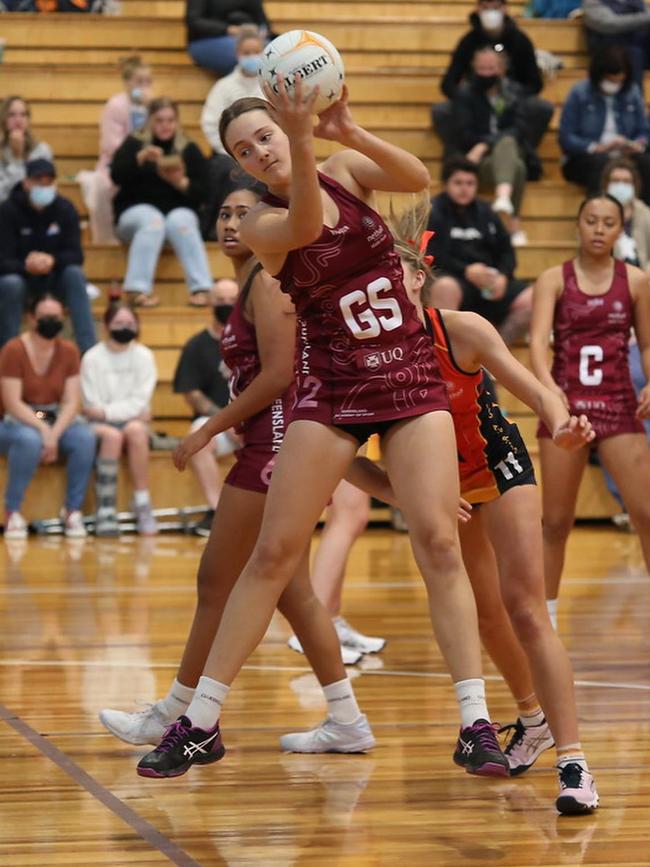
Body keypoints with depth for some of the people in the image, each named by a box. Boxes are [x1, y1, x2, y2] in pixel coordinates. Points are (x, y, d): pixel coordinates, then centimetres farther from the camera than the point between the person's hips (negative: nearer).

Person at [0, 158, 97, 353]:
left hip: (56, 276, 2)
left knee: (75, 274, -30)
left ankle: (89, 350, -33)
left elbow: (76, 255, -14)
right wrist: (26, 266, -42)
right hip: (20, 275, -2)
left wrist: (52, 260, -36)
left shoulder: (65, 209, -9)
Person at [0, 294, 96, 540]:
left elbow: (71, 402, -4)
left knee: (85, 437, -27)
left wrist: (54, 434, -21)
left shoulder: (68, 351, 0)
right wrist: (43, 430, -28)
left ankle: (73, 510, -15)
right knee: (30, 440, -38)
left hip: (57, 421, 4)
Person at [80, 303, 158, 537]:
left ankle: (142, 506, -32)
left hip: (134, 421, 1)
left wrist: (107, 411, -14)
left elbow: (139, 402, -5)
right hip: (100, 425, -1)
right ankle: (105, 510, -35)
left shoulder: (143, 356, 6)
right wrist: (131, 411, -11)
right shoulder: (92, 358, 1)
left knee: (135, 430, -33)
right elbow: (92, 407, -6)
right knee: (112, 435, -35)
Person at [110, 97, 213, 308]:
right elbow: (116, 176, -8)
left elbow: (201, 194, 3)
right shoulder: (133, 144, 10)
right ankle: (138, 290, -43)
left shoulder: (190, 150, 11)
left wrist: (181, 183, -18)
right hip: (136, 210, -1)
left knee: (180, 222, -34)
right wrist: (141, 158, -23)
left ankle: (201, 289, -42)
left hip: (179, 210, 1)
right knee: (153, 221, -36)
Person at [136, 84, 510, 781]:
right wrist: (302, 140, -43)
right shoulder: (261, 225, -5)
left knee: (438, 542, -10)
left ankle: (476, 724, -8)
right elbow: (305, 228, -28)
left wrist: (348, 132, -32)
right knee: (274, 552, -3)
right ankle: (200, 720, 5)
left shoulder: (345, 168, 3)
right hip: (330, 391, -1)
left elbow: (417, 179, -16)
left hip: (412, 380, 1)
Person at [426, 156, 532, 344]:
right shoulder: (433, 212, 3)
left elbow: (506, 251, 17)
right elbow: (429, 255, -10)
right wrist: (466, 271, -21)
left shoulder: (484, 212, 21)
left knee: (530, 299, -18)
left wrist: (502, 276, -5)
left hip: (488, 285, 6)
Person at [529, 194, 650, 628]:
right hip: (565, 403, 0)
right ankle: (545, 616, 17)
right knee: (556, 520, 4)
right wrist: (547, 384, -31)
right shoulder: (554, 280, 1)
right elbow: (538, 339, -12)